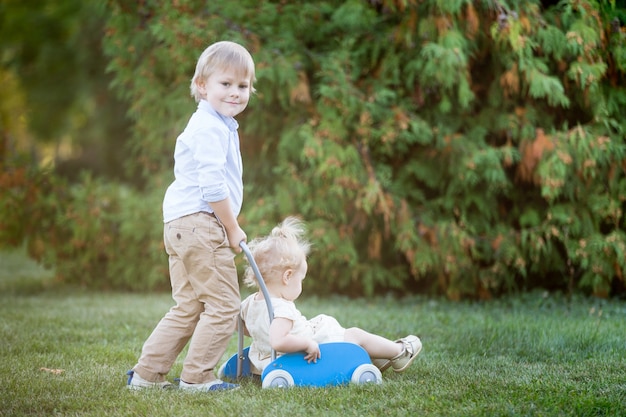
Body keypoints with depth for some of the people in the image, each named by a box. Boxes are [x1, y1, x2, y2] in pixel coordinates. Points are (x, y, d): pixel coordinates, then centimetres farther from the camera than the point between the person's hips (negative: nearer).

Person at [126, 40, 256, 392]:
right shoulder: (210, 128, -13)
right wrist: (233, 230, -13)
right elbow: (212, 185, -21)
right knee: (223, 304, -5)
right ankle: (197, 377, -1)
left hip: (183, 227, 11)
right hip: (200, 222, -11)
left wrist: (228, 228, 23)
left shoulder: (218, 125, 22)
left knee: (189, 308, 14)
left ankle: (147, 372, 16)